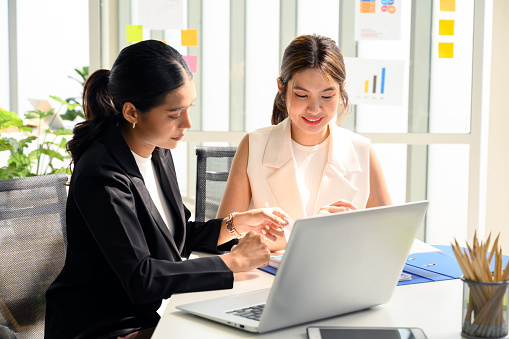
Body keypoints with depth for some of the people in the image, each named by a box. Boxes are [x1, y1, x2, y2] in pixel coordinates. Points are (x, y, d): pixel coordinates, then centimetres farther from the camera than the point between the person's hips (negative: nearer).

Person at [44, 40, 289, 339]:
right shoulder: (102, 177, -23)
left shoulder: (158, 152, 4)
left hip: (155, 313, 8)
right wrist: (234, 262, -22)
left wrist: (236, 224, 0)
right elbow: (140, 278, -28)